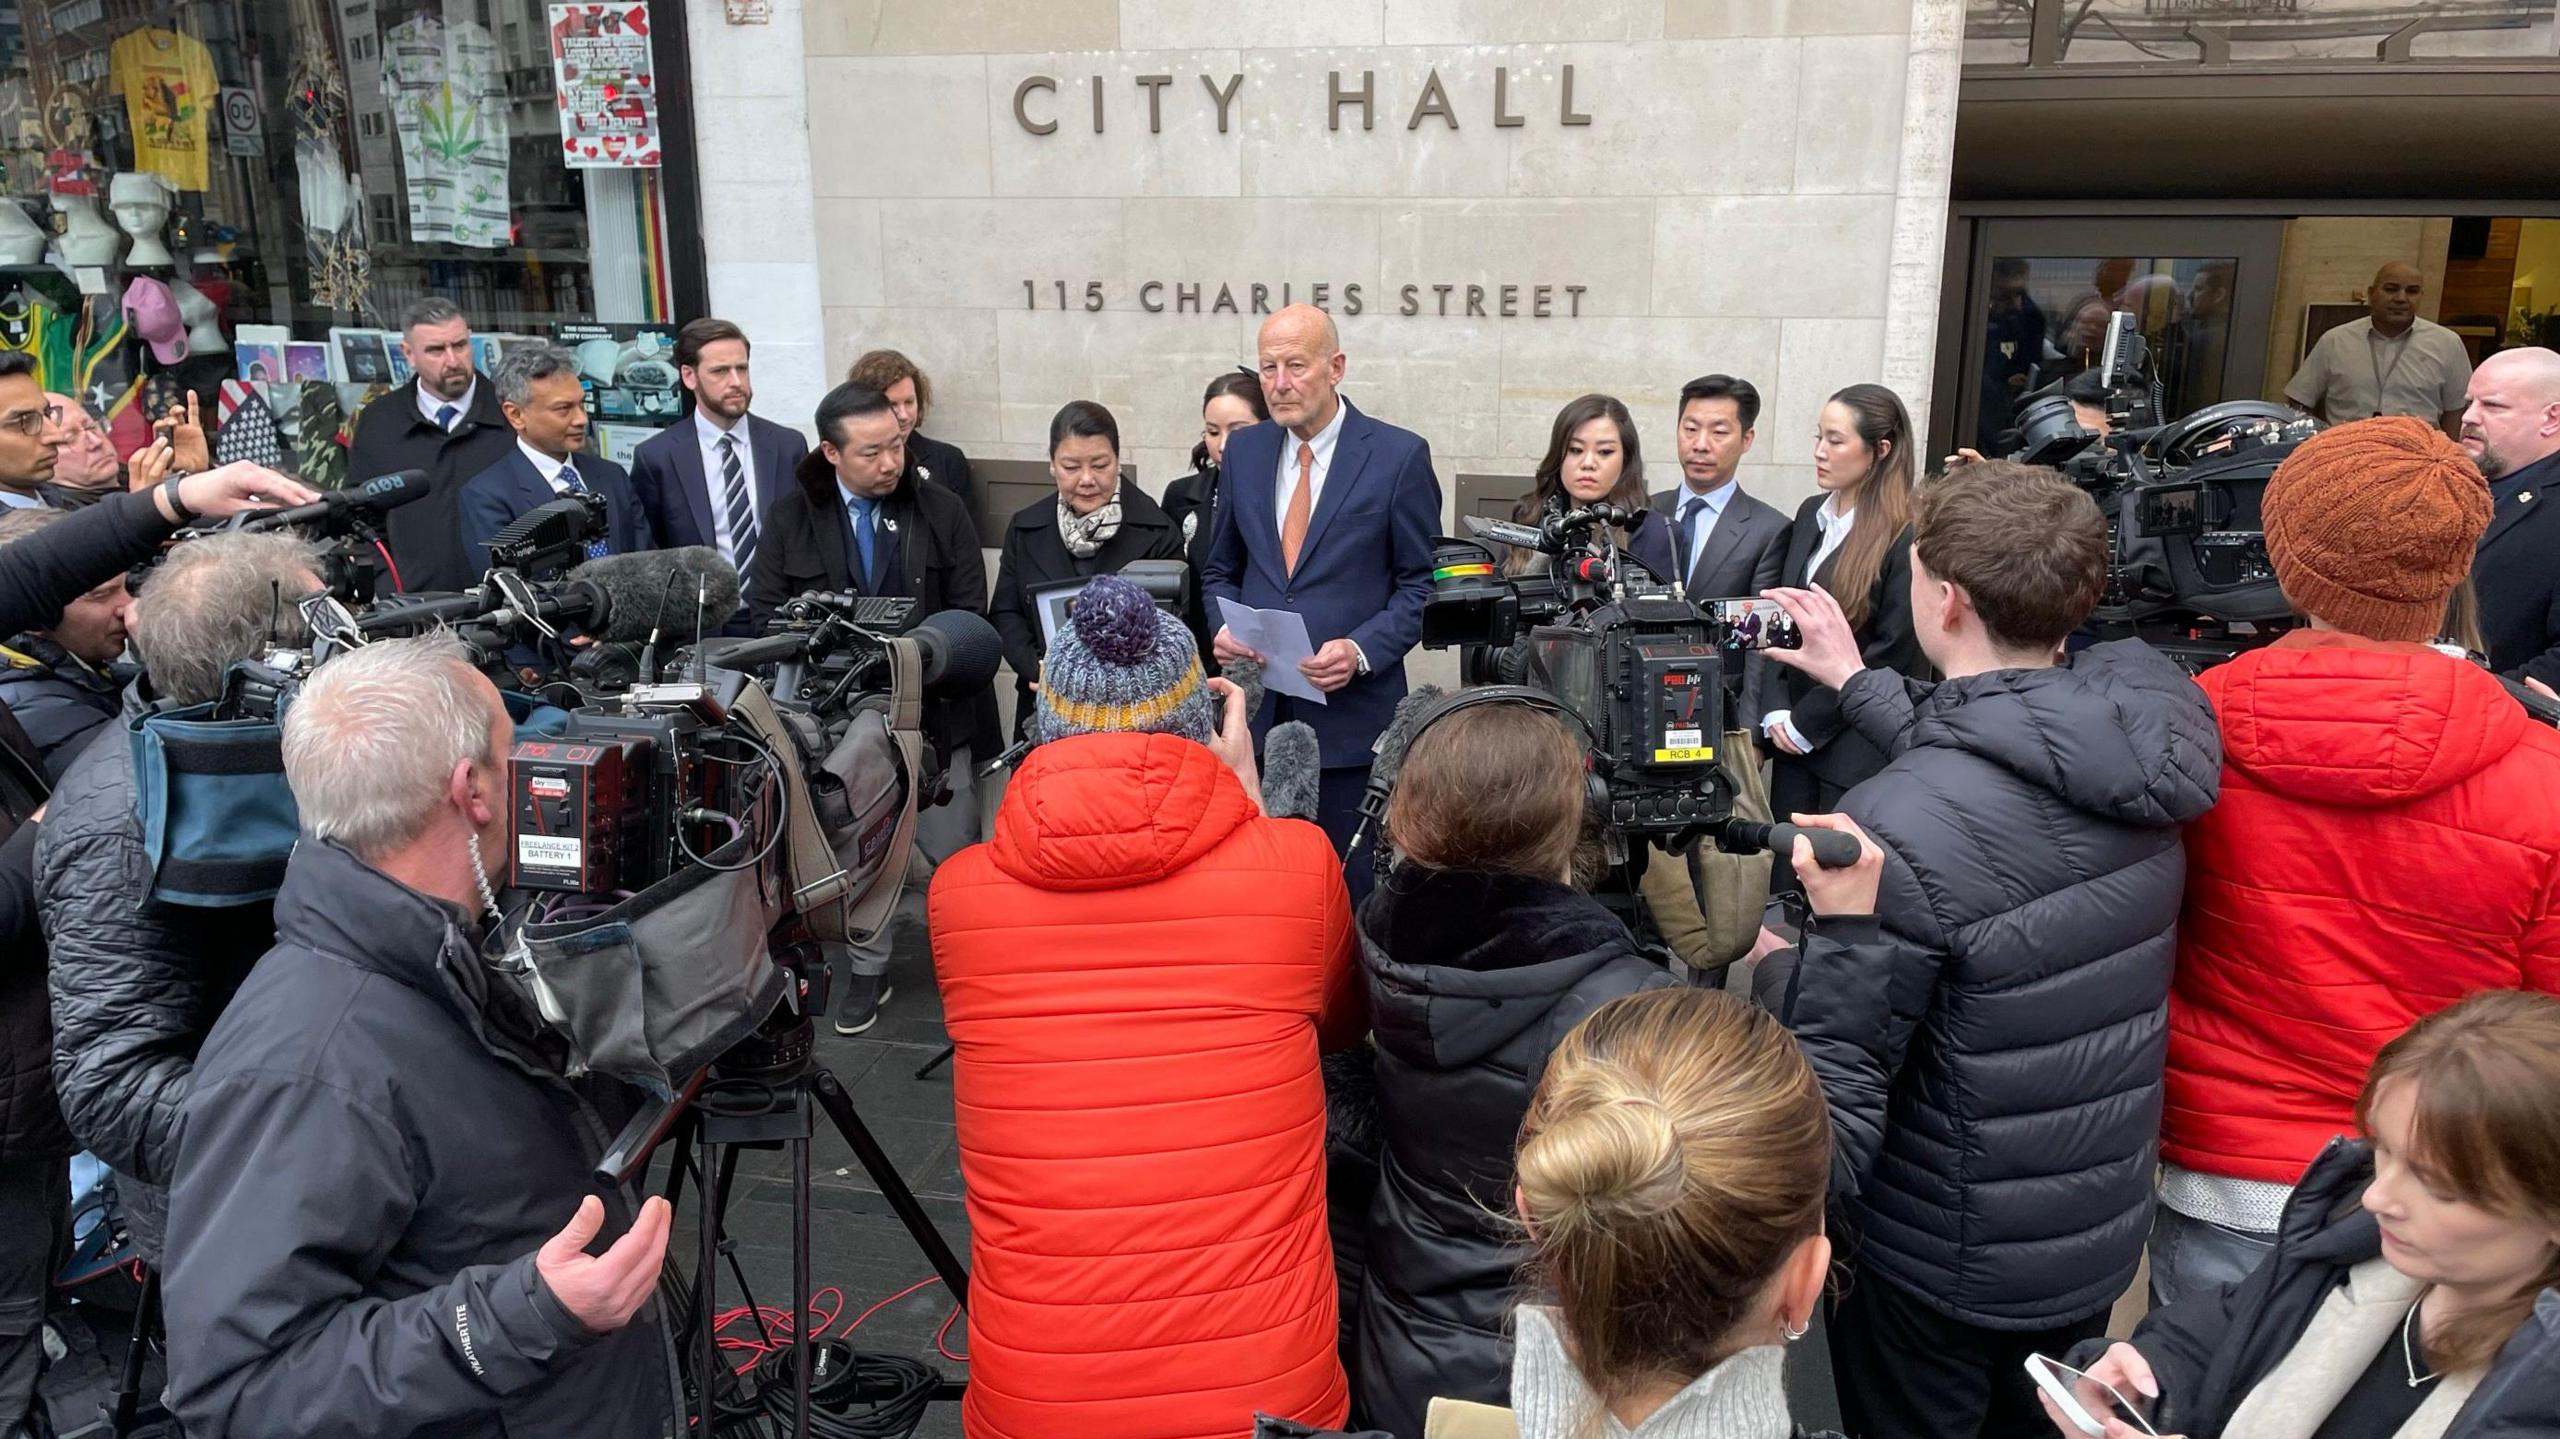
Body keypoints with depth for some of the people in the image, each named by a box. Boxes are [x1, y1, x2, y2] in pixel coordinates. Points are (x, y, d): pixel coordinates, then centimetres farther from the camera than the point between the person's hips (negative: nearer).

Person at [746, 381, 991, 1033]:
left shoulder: (943, 511, -1)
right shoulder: (790, 518, 1)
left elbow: (969, 612, -2)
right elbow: (764, 613, -1)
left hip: (931, 712, -1)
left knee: (957, 854, 4)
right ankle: (867, 971, 30)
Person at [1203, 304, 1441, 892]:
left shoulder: (1399, 456, -4)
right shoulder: (1244, 450, 9)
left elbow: (1421, 583, -2)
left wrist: (1362, 651, -16)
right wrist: (1224, 626, -3)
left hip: (1351, 709, -3)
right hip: (1257, 709, 4)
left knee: (1348, 890, 6)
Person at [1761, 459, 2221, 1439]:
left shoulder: (1898, 825, -30)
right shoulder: (2143, 745, -9)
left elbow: (1828, 1092, -28)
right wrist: (1856, 683, 17)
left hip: (1946, 1259, -6)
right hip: (2104, 1233, 6)